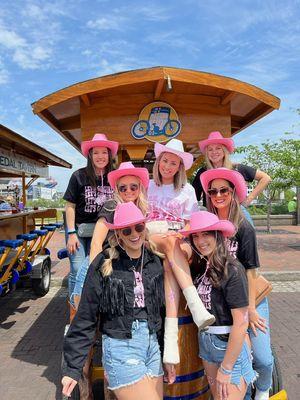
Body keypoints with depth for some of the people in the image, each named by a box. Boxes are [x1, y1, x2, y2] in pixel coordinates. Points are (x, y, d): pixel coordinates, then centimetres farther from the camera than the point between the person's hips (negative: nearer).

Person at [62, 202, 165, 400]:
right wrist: (73, 367, -5)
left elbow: (160, 306, 9)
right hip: (120, 347, -5)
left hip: (152, 344, 5)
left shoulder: (154, 261, 1)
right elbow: (85, 318, -7)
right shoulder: (104, 264, -12)